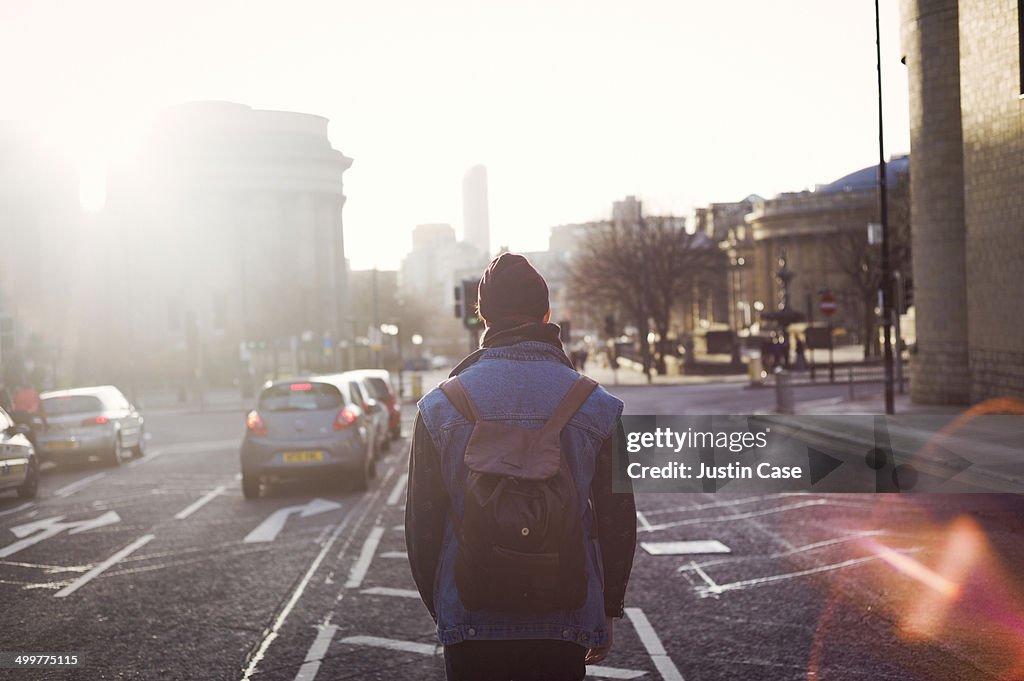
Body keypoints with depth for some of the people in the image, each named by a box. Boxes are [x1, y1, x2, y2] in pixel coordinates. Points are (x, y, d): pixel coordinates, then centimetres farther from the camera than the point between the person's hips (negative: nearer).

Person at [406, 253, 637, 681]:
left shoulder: (439, 407, -4)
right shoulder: (596, 405, -3)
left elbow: (421, 524, 0)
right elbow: (619, 520, 0)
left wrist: (439, 609, 13)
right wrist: (607, 611, 12)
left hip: (470, 626, 0)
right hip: (563, 625, 0)